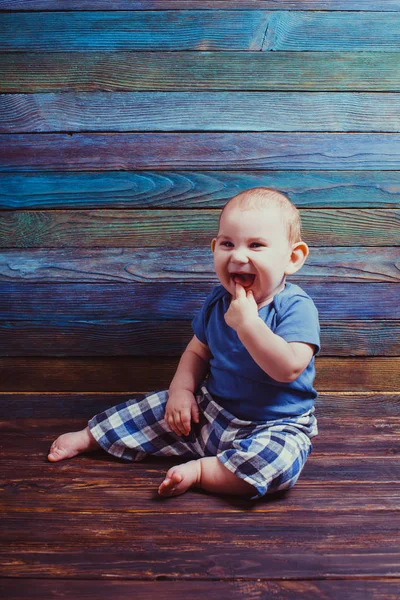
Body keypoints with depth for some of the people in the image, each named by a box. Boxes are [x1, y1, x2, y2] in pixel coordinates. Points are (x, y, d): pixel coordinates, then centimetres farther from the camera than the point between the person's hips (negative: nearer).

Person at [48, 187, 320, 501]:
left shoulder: (296, 307, -21)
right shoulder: (218, 302, -2)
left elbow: (289, 368, -34)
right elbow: (198, 352, 10)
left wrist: (247, 323, -36)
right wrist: (182, 390, -7)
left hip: (276, 425, -5)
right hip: (211, 408, 6)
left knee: (280, 461, -34)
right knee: (160, 410, 4)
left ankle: (201, 470, -18)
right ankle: (90, 437, 26)